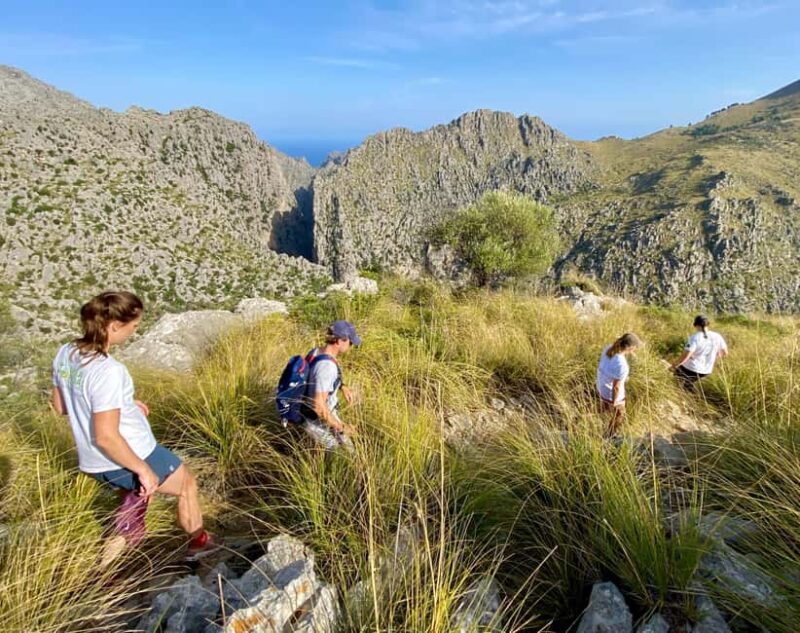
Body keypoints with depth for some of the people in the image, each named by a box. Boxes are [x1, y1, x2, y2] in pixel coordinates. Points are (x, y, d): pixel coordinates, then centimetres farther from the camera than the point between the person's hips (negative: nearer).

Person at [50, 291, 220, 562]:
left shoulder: (65, 353, -6)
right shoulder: (108, 371, -32)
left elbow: (60, 406, 8)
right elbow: (105, 437, -30)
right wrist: (143, 470, -19)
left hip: (94, 463, 8)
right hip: (132, 456, -8)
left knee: (138, 491, 39)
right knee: (188, 485, 21)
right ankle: (198, 542, 42)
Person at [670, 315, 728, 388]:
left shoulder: (694, 338, -22)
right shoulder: (717, 337, -6)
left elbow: (685, 356, -27)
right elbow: (725, 353, 6)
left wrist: (675, 364, -12)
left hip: (690, 369, -6)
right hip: (705, 371, 6)